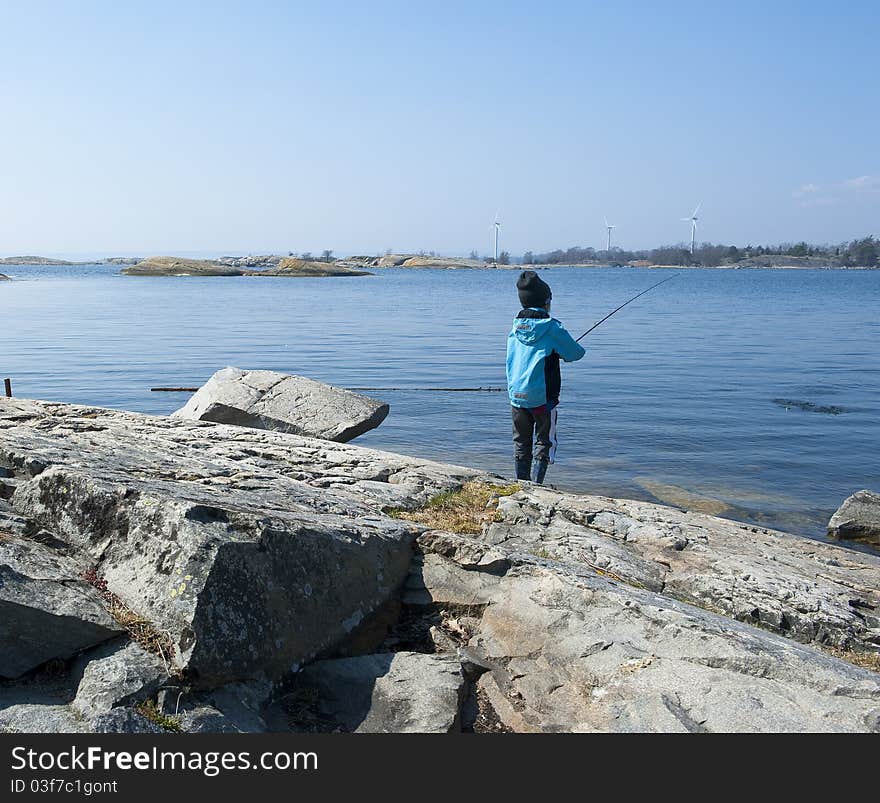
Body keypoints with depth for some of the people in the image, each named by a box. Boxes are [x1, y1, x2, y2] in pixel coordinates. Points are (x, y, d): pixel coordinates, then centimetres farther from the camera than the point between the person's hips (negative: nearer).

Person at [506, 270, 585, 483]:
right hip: (542, 396, -5)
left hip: (516, 396, 5)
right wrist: (581, 349, 21)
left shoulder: (514, 329, 6)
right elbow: (574, 354, -3)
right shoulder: (552, 328, -10)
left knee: (521, 443, 13)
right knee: (544, 442, 7)